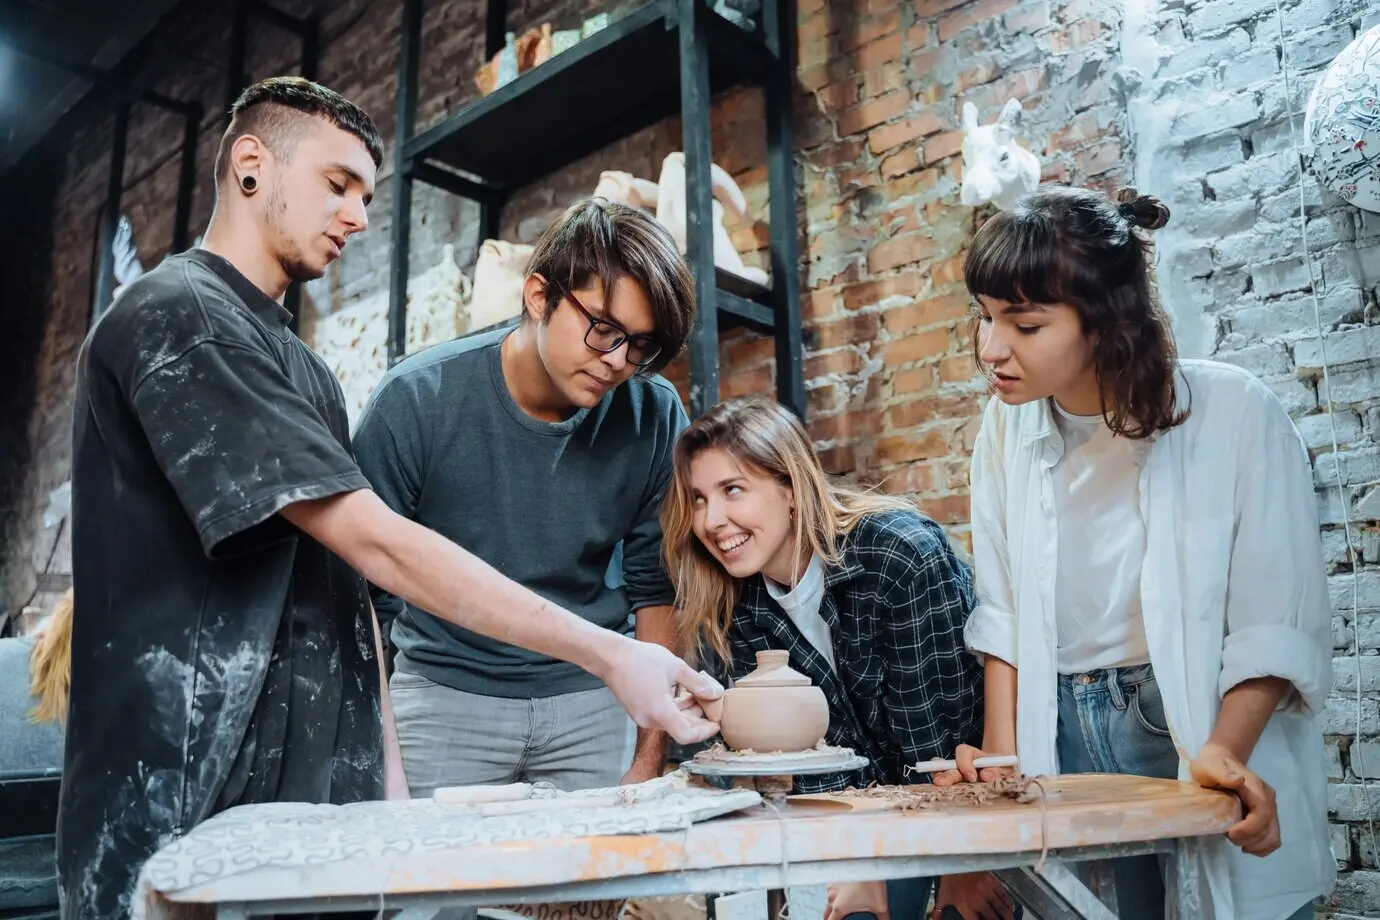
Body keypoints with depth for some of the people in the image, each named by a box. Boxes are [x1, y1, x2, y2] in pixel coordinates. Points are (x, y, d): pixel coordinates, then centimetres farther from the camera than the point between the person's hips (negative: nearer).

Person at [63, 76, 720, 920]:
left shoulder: (304, 373, 16)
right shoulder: (179, 318, -13)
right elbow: (378, 544, -21)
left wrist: (385, 769, 8)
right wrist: (609, 654, -20)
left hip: (315, 807, 8)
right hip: (191, 821, -8)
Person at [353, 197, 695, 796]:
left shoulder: (656, 416, -9)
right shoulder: (416, 400, -15)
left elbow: (657, 587, 0)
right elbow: (364, 595, -9)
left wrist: (650, 758, -1)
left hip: (593, 702, 2)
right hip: (445, 696, -1)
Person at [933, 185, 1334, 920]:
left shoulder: (1234, 414, -13)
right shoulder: (1007, 426, -2)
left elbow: (1275, 625, -12)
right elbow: (1002, 610, 2)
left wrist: (1223, 754, -25)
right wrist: (1002, 752, -4)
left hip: (1210, 722, -2)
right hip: (1063, 732, 3)